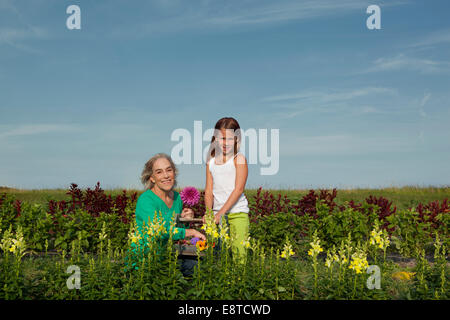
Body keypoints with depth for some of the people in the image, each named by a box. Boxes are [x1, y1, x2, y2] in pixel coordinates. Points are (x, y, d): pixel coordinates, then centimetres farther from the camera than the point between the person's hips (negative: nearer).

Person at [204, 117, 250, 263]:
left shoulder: (239, 159, -2)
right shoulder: (211, 162, 10)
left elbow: (239, 189, -9)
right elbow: (209, 190, 7)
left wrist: (221, 212, -14)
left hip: (237, 212, -3)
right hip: (217, 213, 4)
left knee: (239, 252, -9)